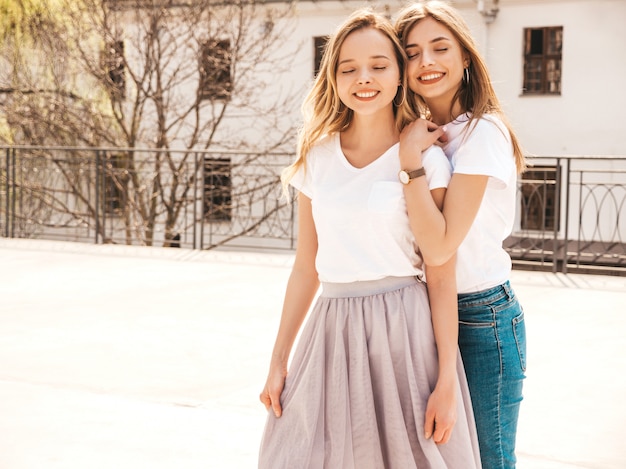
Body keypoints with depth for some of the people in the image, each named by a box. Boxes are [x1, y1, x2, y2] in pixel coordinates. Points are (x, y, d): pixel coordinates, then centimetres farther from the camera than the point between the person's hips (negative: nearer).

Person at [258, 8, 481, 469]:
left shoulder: (424, 159, -5)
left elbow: (441, 279, -6)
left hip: (405, 330, -4)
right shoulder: (317, 158, 7)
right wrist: (279, 361, 11)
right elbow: (306, 267, 11)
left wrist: (446, 382, -9)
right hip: (332, 332, 4)